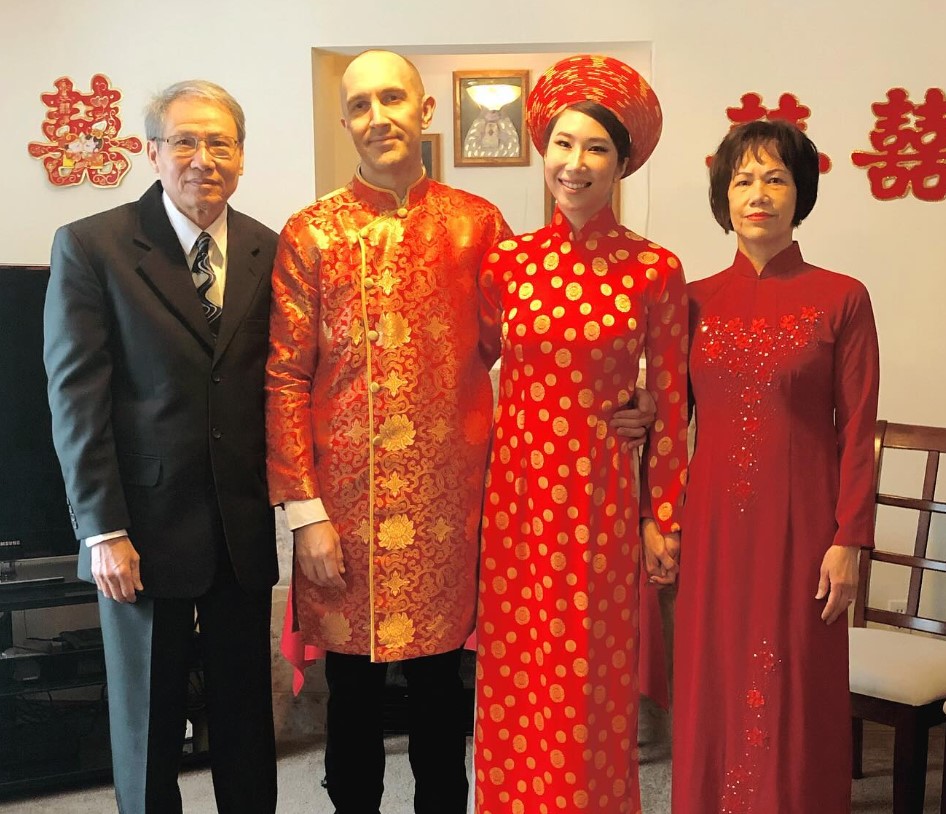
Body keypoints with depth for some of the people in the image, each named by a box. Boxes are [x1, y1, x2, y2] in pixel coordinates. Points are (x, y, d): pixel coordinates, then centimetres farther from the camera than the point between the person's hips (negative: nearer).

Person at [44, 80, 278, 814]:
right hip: (145, 530, -2)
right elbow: (76, 399, -8)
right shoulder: (89, 247, -5)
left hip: (244, 529, 3)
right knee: (147, 720, 12)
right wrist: (103, 531, -11)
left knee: (247, 714, 14)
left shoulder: (268, 251, 4)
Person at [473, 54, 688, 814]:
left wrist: (663, 517, 1)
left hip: (601, 493, -2)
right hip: (517, 487, 2)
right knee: (515, 676, 11)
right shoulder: (507, 260, 1)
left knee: (592, 676, 9)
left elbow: (670, 403, 0)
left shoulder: (655, 271, -4)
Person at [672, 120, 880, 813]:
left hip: (799, 526, -2)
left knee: (793, 694, 7)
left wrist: (848, 542, -9)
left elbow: (858, 433, -4)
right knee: (713, 685, 11)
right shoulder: (697, 300, 5)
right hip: (714, 525, 3)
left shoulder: (841, 299, -3)